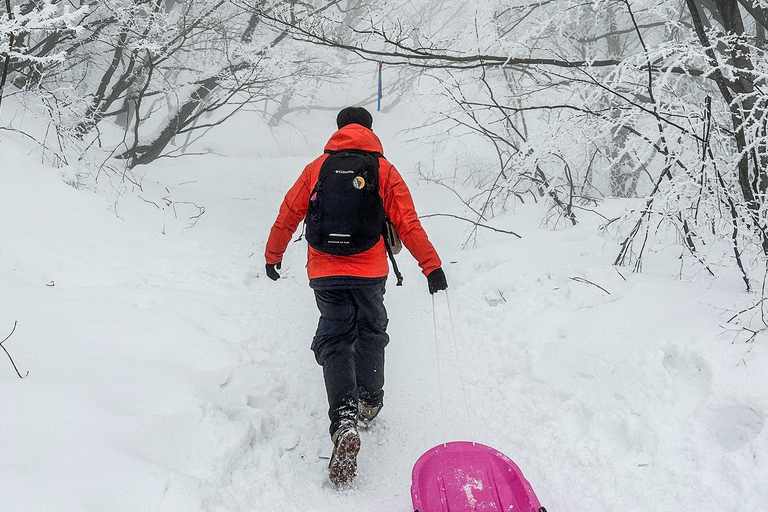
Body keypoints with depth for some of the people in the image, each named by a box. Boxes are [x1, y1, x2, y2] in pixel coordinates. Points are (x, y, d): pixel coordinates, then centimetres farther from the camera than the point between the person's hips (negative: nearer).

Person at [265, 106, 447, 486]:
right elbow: (407, 223, -3)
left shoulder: (317, 168, 6)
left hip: (324, 273, 0)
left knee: (334, 341, 4)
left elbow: (288, 215, 9)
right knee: (370, 332, 23)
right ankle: (369, 401, 33)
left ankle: (344, 423, -14)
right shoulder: (383, 170, 2)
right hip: (369, 272, 0)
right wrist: (431, 265, 0)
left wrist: (273, 256, 22)